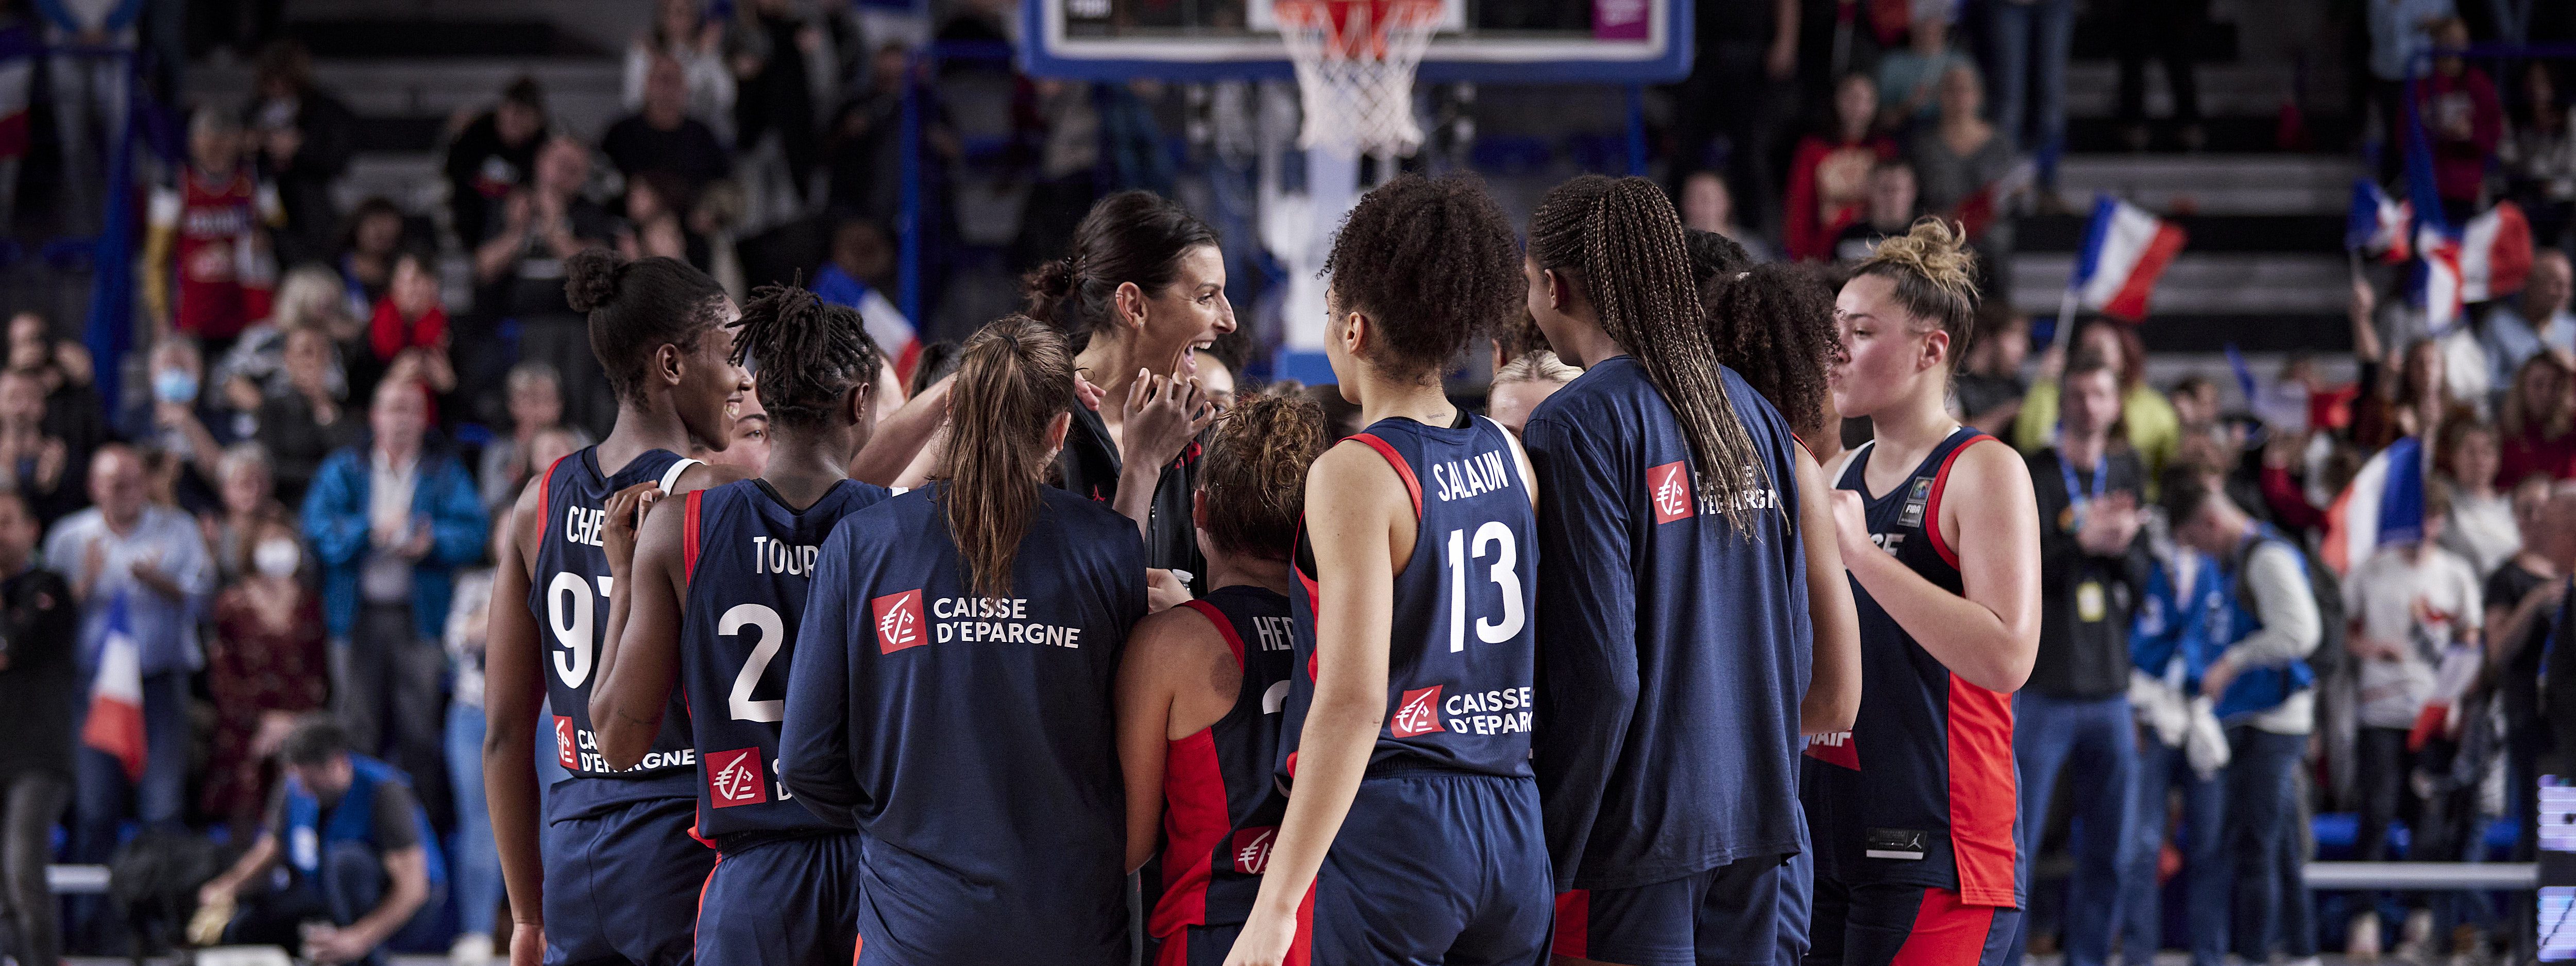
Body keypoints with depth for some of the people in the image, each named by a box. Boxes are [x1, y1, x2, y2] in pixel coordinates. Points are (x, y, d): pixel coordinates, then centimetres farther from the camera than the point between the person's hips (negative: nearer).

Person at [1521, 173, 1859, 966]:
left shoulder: (1576, 426, -10)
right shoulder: (1755, 416, 11)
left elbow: (1600, 672, -16)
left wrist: (1545, 862, -11)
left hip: (1634, 826, -7)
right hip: (1752, 811, 7)